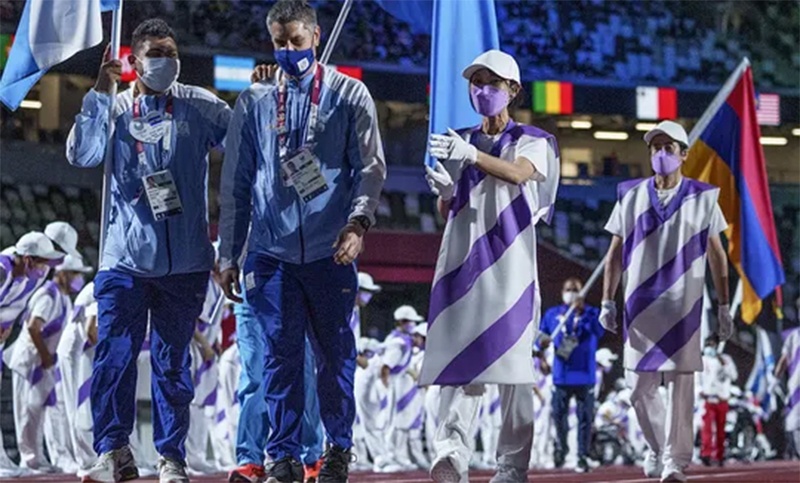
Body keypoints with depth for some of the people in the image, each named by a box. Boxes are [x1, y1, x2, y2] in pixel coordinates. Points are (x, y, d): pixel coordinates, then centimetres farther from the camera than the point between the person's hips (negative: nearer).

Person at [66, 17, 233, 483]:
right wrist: (99, 94, -14)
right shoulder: (115, 110, 5)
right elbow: (82, 155, -11)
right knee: (113, 357, -7)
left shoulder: (199, 107, 5)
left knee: (173, 361, 6)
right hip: (126, 257, 0)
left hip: (184, 262, 0)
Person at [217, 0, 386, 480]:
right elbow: (236, 183, 12)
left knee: (335, 354, 5)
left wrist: (359, 220, -18)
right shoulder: (254, 101, 10)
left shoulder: (349, 94, 5)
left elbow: (371, 166, 0)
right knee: (281, 355, -1)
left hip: (330, 251, -1)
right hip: (270, 251, 1)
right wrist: (228, 254, 9)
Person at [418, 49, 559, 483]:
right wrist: (444, 191, -8)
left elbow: (519, 173, -17)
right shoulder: (458, 142, 19)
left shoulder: (532, 141, 7)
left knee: (512, 362, -7)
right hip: (463, 260, 3)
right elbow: (446, 212, 17)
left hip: (510, 263, -3)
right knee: (458, 357, -10)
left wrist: (472, 156, -34)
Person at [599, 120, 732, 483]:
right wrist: (607, 301, 4)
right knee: (640, 387, 4)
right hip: (640, 306, 2)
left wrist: (723, 306, 2)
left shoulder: (702, 199, 5)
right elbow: (615, 253, 10)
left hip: (683, 307, -2)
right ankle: (657, 448, 24)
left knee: (681, 384, -6)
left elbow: (717, 256, 6)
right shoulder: (631, 197, 9)